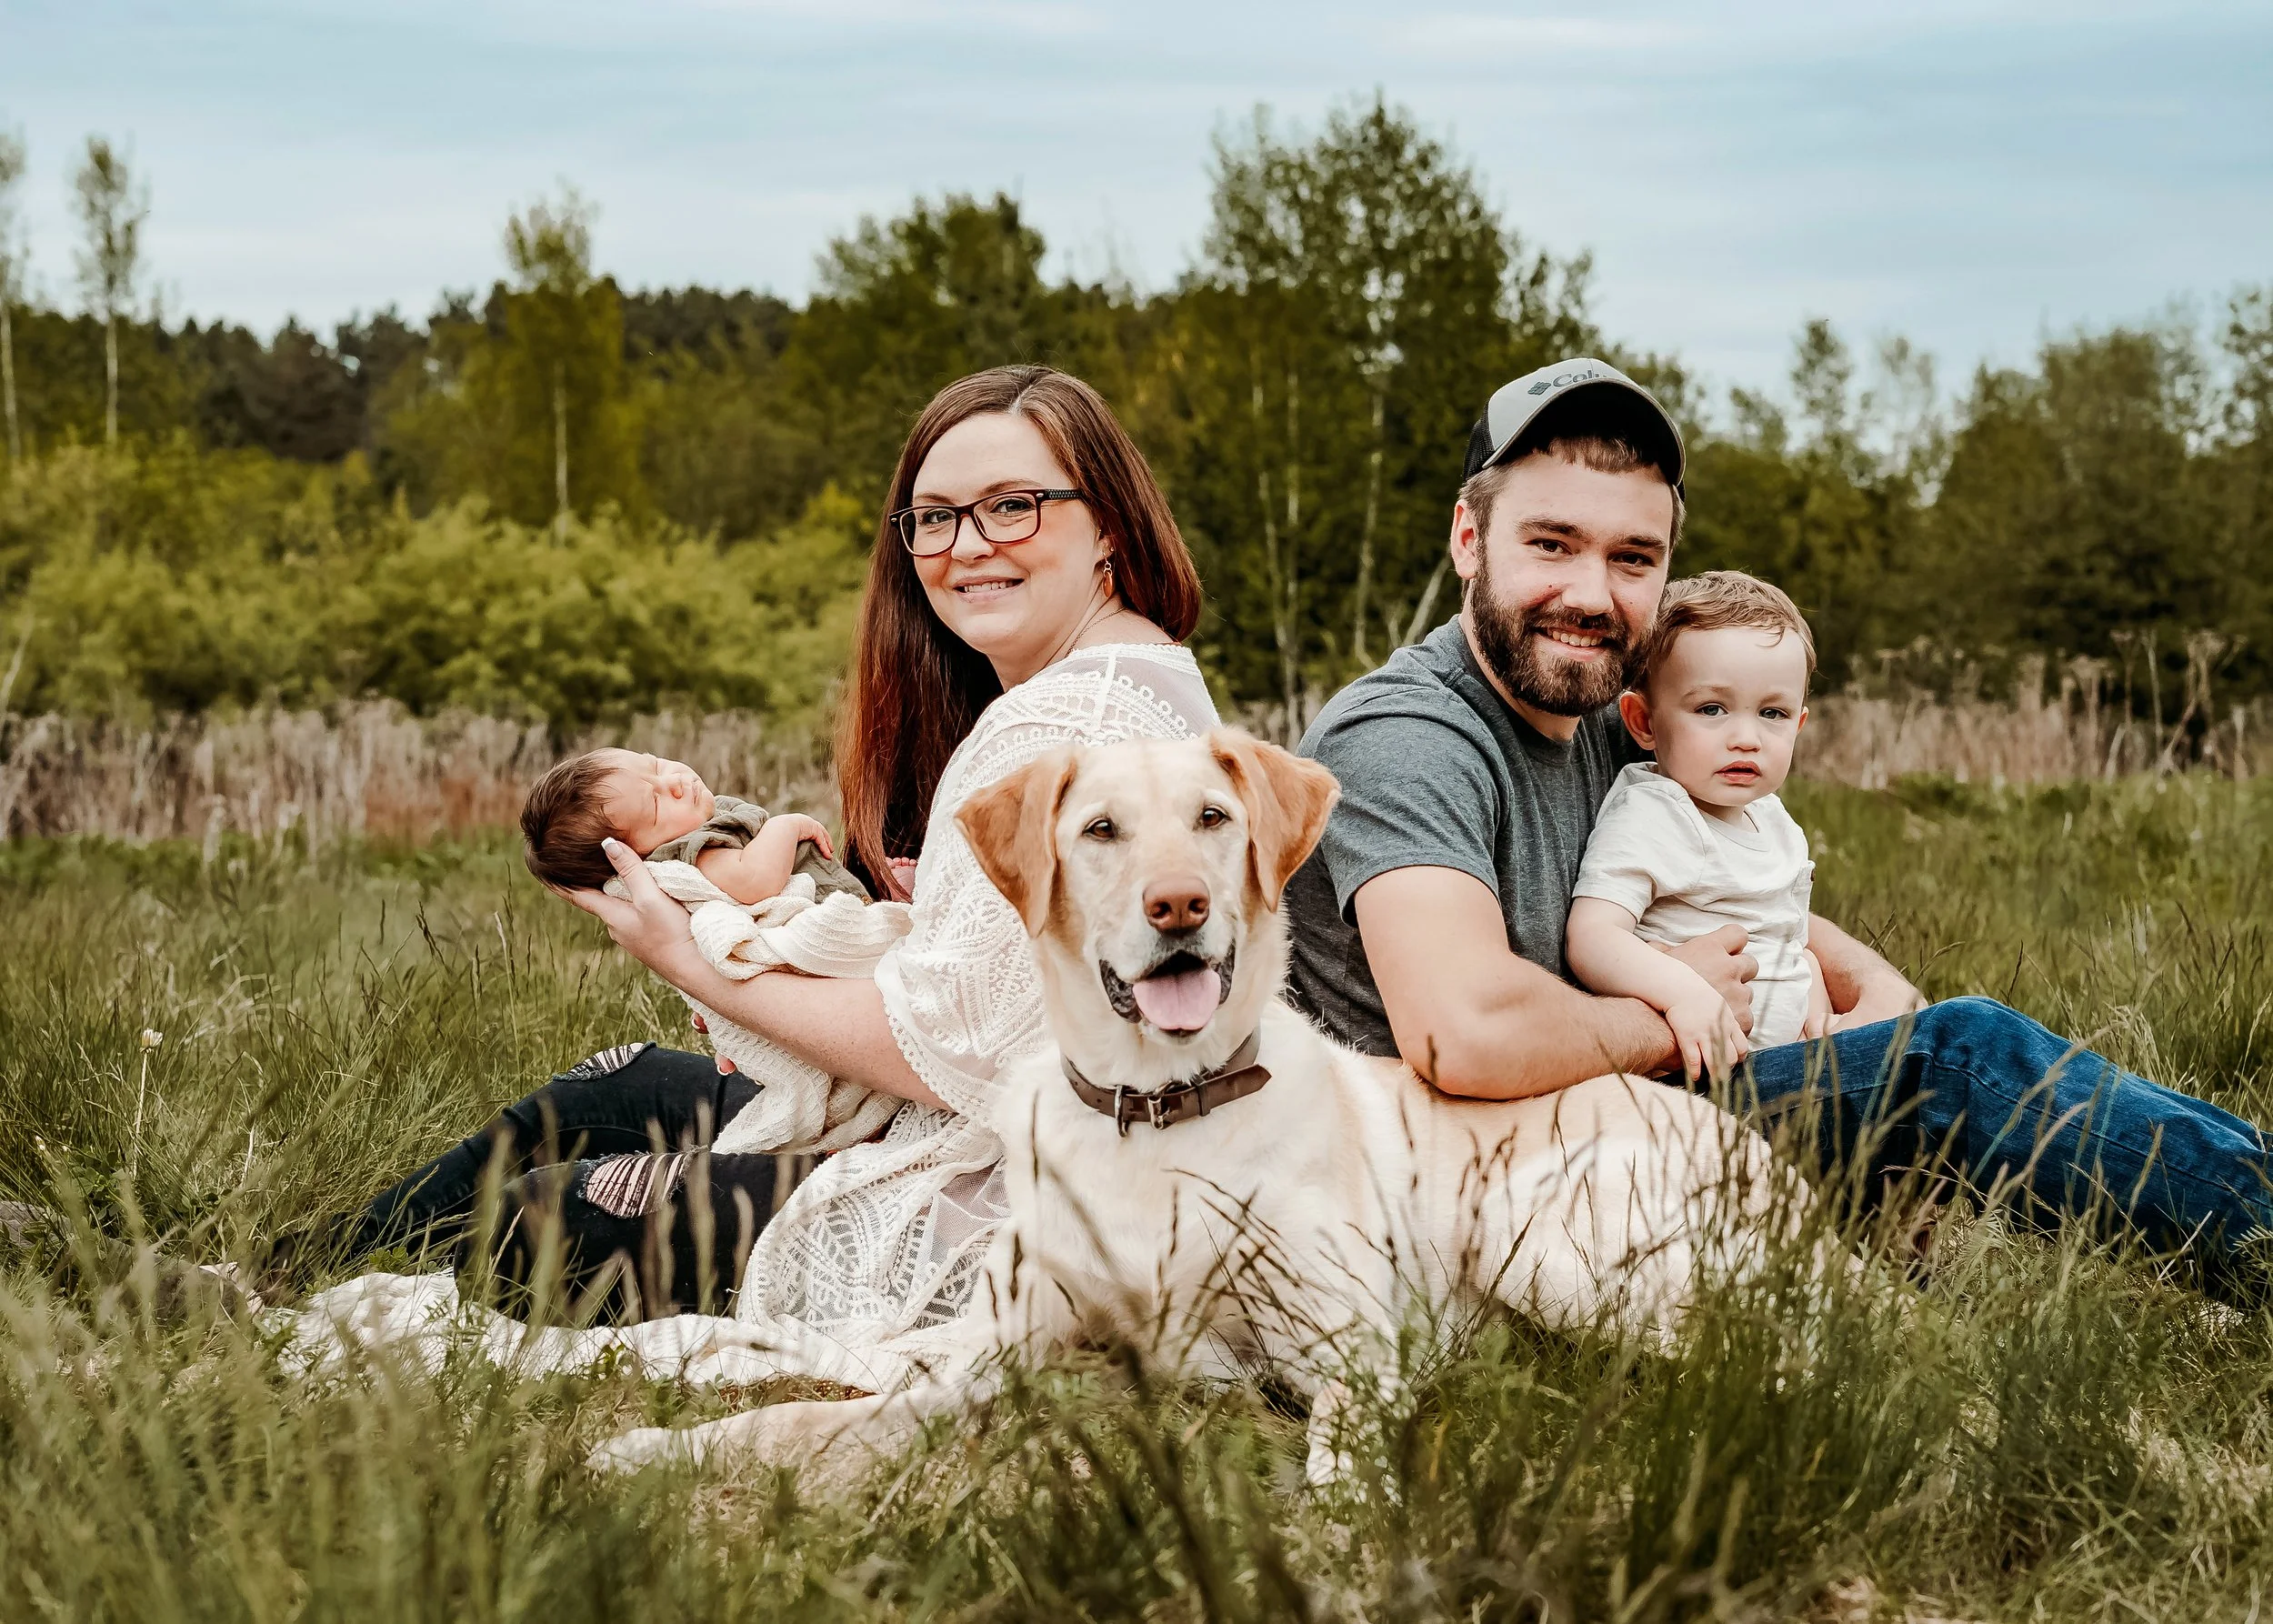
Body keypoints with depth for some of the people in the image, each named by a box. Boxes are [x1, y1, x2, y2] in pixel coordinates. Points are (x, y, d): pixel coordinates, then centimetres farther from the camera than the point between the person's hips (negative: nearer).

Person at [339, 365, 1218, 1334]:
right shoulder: (1159, 675, 11)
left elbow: (944, 1050, -23)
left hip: (960, 1245, -10)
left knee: (539, 1214, 2)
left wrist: (696, 964, -11)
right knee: (617, 1088, 21)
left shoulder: (1063, 723, -23)